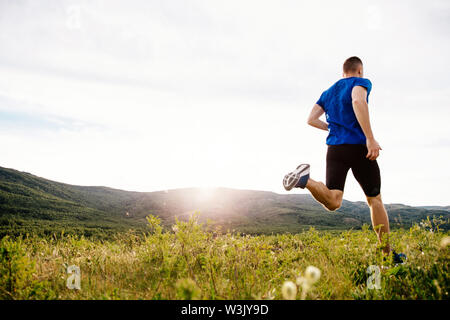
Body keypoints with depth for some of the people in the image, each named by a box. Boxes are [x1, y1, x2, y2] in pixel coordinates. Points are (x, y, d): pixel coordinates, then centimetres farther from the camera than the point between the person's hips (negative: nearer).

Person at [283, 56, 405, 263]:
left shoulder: (328, 92, 23)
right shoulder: (361, 82, 4)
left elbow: (311, 119, 15)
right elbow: (358, 101, -19)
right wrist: (370, 138, -24)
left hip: (335, 148, 4)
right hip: (359, 147, -4)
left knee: (333, 202, -6)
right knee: (375, 201, 9)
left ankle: (305, 179, -34)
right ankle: (388, 254, 15)